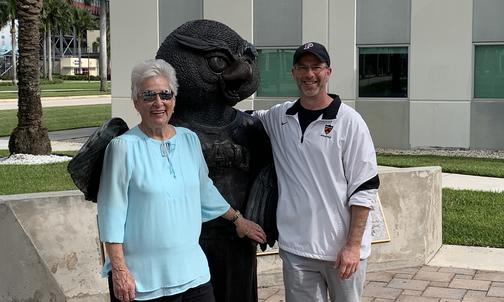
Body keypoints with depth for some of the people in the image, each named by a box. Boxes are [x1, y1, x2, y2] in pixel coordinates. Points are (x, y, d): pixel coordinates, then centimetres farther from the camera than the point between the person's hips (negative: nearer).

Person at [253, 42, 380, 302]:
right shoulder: (277, 117, 5)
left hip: (342, 248, -3)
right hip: (295, 248, 3)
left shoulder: (349, 121, -7)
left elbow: (364, 189, -7)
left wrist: (353, 245, -12)